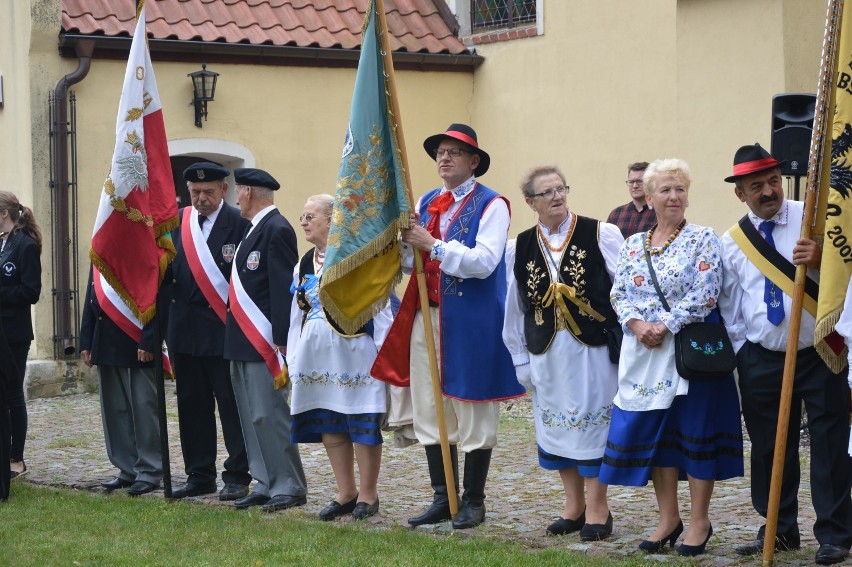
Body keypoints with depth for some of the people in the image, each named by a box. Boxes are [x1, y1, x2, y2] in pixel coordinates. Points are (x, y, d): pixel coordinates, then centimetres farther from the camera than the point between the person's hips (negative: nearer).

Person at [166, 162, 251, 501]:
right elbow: (168, 270, 11)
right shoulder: (176, 222, 9)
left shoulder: (239, 223, -6)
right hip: (184, 329, 6)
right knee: (192, 405, 10)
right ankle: (200, 476, 19)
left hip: (224, 327, -5)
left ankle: (237, 476, 8)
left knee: (231, 404, 0)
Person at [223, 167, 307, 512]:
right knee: (252, 418, 12)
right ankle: (266, 484, 18)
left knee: (269, 415, -7)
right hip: (244, 343, 10)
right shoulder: (255, 229, 16)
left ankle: (289, 487, 1)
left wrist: (282, 342, -22)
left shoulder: (276, 229, -13)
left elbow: (284, 288, -18)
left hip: (264, 343, -10)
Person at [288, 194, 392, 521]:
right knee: (328, 424, 9)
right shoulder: (305, 264, 13)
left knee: (362, 421, -2)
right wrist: (293, 358, 14)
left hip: (353, 350, -7)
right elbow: (298, 314, 18)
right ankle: (346, 493, 19)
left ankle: (368, 494, 9)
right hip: (316, 354, 7)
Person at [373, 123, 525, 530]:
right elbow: (407, 260, 13)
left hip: (471, 324, -6)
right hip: (427, 317, 6)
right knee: (430, 412, 8)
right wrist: (406, 240, -8)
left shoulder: (491, 205, -6)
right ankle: (442, 498, 17)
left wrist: (433, 245, -21)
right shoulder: (426, 203, 14)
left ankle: (473, 502, 10)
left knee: (473, 415, 1)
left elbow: (483, 262, -18)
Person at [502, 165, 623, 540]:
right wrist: (521, 359, 10)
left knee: (592, 424, 0)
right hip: (547, 352, 4)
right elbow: (515, 309, 10)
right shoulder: (523, 247, 6)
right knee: (557, 427, 9)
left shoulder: (600, 235, -5)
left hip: (593, 350, -4)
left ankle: (597, 509, 11)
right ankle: (574, 506, 22)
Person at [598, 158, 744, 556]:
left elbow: (704, 295, -12)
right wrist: (637, 325, -11)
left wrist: (664, 325, -15)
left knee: (695, 432, -1)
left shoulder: (702, 240, -3)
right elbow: (619, 295, 8)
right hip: (644, 354, 4)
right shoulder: (633, 245, 12)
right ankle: (668, 518, 18)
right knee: (653, 431, 7)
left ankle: (700, 522, 8)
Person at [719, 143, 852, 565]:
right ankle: (779, 529, 22)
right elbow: (728, 306, 11)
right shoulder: (732, 241, 5)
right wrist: (738, 353, 6)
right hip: (762, 359, 3)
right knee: (769, 447, 9)